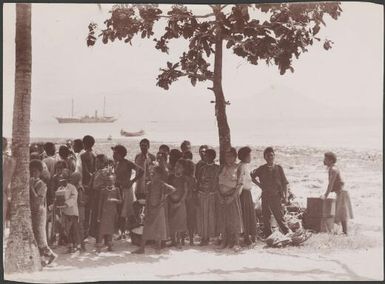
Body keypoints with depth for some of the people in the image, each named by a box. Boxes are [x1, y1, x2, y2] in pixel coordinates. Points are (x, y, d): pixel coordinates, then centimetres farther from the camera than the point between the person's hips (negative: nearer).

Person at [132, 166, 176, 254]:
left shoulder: (161, 184, -9)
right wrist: (146, 210, 10)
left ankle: (158, 248, 13)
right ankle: (142, 248, 4)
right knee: (146, 228, 3)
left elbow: (172, 189, -20)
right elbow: (148, 198, 12)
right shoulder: (149, 184, 8)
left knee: (159, 228, 3)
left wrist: (164, 195, -11)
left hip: (159, 208, -5)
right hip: (150, 209, 5)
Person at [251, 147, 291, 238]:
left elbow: (284, 183, 3)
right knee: (266, 217, 6)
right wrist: (260, 185, 7)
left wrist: (285, 196, -3)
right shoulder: (261, 169, 4)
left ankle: (288, 234, 6)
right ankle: (268, 236, 16)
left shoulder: (279, 168, 2)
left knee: (279, 217, -4)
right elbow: (252, 176, 17)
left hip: (277, 196, -2)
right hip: (265, 196, 2)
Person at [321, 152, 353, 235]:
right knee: (341, 214, 13)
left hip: (341, 193, -10)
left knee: (342, 214, -8)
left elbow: (331, 183, -23)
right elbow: (331, 184, 17)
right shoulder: (331, 169, 12)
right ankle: (344, 232, 17)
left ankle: (345, 233, -5)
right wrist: (325, 194, 13)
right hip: (340, 193, 10)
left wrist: (326, 195, -20)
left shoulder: (333, 169, -19)